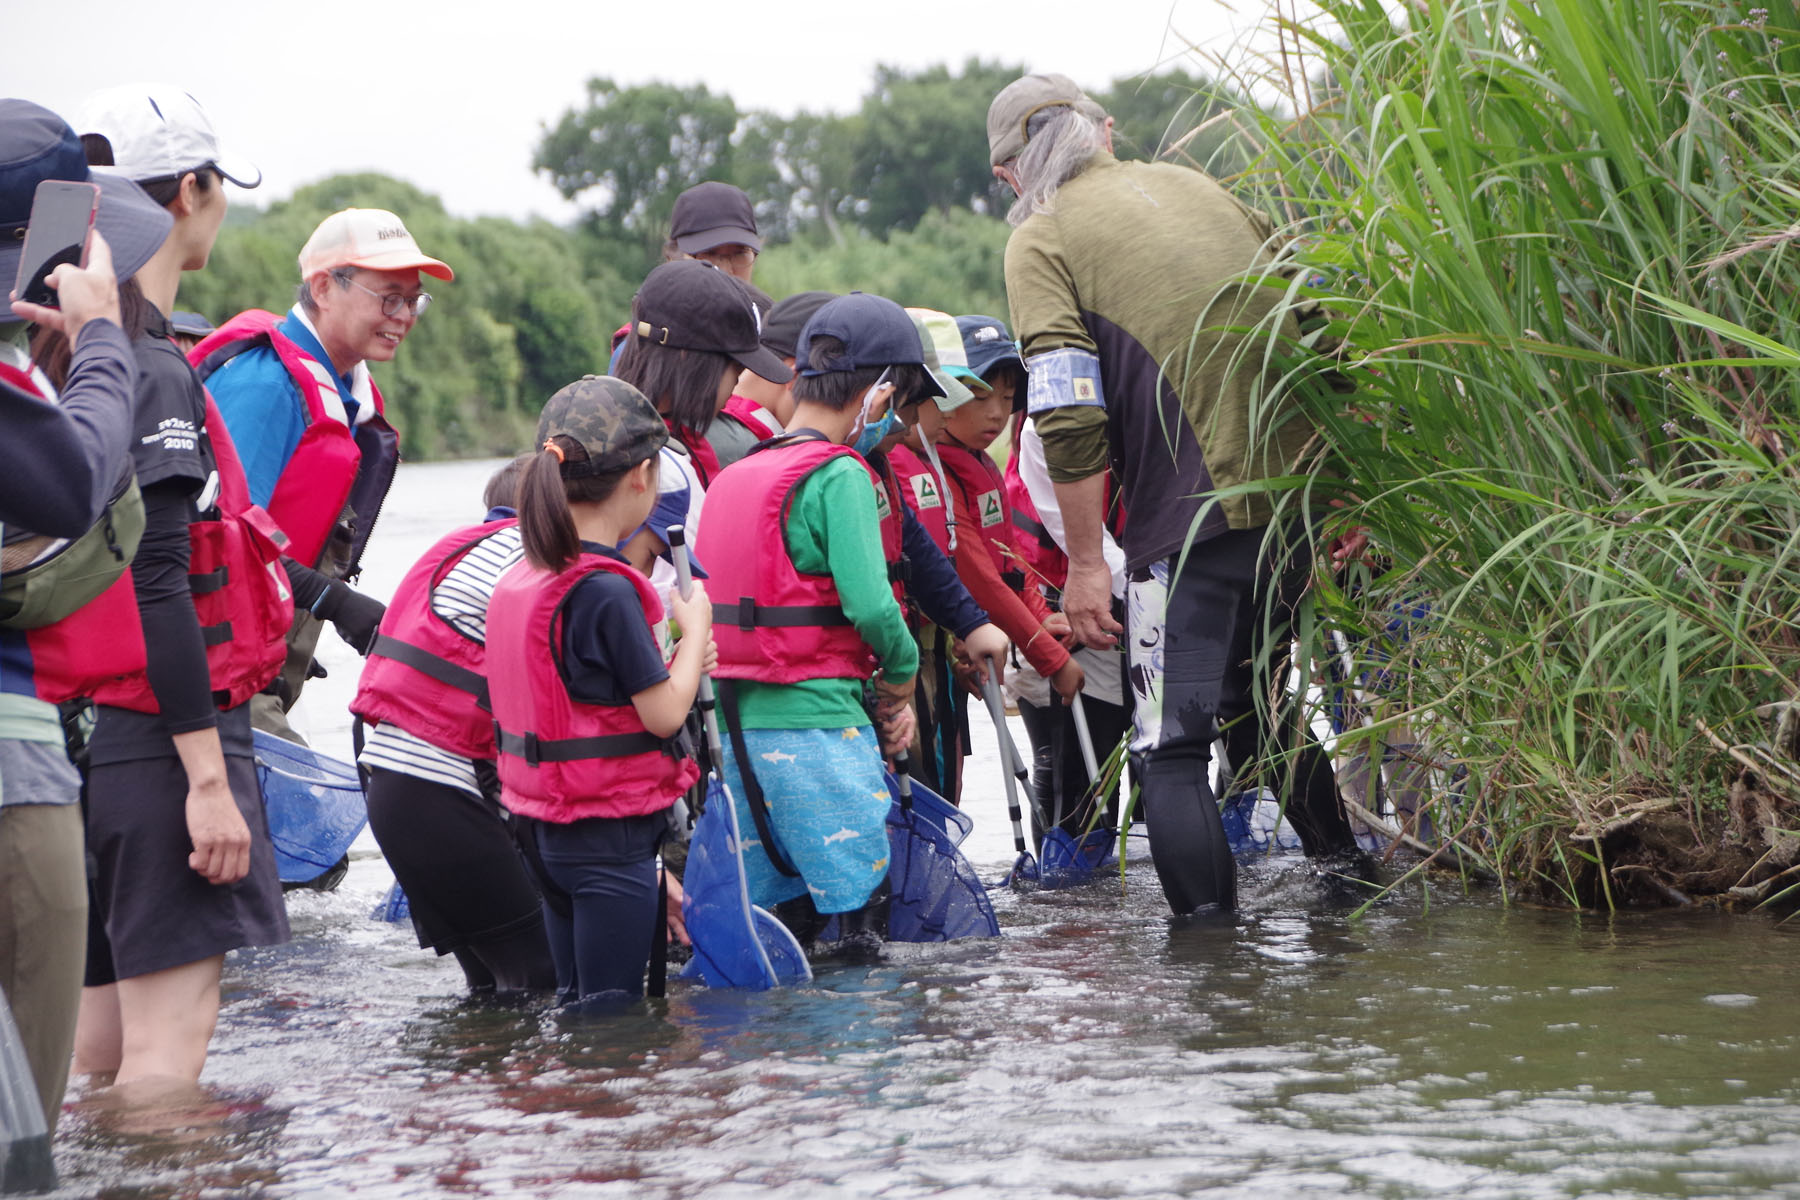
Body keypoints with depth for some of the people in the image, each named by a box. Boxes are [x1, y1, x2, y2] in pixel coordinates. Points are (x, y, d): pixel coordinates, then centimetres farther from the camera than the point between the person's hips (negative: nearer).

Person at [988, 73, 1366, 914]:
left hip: (1196, 521, -6)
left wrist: (1085, 561, -6)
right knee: (1254, 712, 26)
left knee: (1171, 752, 0)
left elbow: (1070, 416, -12)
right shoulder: (1194, 186, 16)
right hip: (1304, 493, 6)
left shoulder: (1041, 242, -1)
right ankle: (1357, 882, 30)